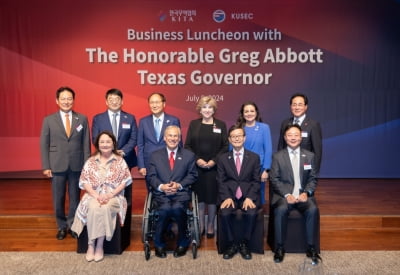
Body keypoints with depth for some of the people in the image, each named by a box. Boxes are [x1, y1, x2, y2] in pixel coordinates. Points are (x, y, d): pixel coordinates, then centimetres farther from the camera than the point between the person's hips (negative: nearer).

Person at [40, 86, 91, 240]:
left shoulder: (82, 119, 3)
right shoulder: (49, 120, 3)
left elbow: (86, 143, 3)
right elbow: (44, 145, 2)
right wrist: (46, 166, -3)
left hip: (76, 165, 0)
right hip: (57, 165, 0)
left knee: (75, 197, 9)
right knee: (58, 198, 8)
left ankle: (72, 226, 25)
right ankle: (62, 227, 25)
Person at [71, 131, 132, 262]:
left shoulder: (120, 160, 3)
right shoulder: (90, 161, 8)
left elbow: (125, 181, -2)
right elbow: (84, 182, 2)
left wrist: (111, 194, -14)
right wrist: (96, 195, -14)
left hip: (114, 196, -1)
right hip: (93, 195, 1)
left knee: (105, 208, -33)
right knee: (93, 208, -32)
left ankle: (99, 245, -18)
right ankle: (91, 245, -19)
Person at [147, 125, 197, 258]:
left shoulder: (189, 155, 13)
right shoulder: (155, 155, 15)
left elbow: (192, 175, 7)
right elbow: (151, 176, 7)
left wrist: (179, 185, -10)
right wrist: (161, 186, -13)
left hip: (181, 192, 0)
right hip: (161, 192, 1)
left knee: (177, 208, -31)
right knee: (165, 209, -31)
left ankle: (182, 242, -5)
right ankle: (159, 243, -5)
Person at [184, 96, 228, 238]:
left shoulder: (221, 124, 4)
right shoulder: (193, 124, 6)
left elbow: (225, 146, 1)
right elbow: (187, 145, 3)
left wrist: (214, 160, -11)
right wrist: (197, 159, -11)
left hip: (214, 167, 0)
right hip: (197, 167, 1)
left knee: (212, 197, 5)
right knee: (199, 196, 5)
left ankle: (210, 226, 20)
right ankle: (200, 225, 18)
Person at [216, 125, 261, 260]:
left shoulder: (254, 157, 9)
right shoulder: (222, 158, 10)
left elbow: (256, 181, 3)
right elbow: (221, 181, 3)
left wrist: (249, 198, -13)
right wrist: (227, 197, -14)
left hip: (248, 195, 0)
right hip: (229, 195, 1)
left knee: (251, 213, -30)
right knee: (224, 213, -29)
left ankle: (244, 244, -3)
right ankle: (233, 243, -3)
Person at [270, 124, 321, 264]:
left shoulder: (310, 156, 12)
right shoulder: (277, 156, 6)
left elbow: (312, 179, 9)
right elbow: (274, 179, 0)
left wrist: (306, 193, -10)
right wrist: (287, 195, -15)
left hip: (303, 194, 2)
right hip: (284, 195, -1)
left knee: (313, 210, -29)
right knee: (281, 209, -32)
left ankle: (311, 247, -11)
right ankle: (279, 248, -15)